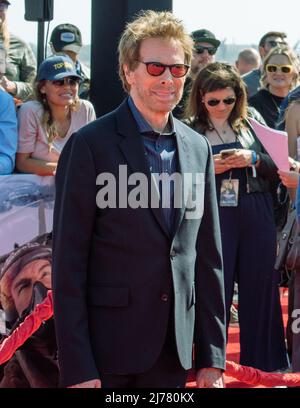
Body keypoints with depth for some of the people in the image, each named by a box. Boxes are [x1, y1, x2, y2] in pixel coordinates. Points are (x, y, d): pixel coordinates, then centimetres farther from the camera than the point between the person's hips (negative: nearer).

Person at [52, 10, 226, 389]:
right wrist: (78, 369, -14)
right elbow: (68, 261, -9)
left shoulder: (198, 148, 9)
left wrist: (212, 356, 8)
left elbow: (208, 256, 12)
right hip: (106, 352, -4)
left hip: (173, 355, 5)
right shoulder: (89, 145, -7)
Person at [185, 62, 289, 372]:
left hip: (256, 221, 2)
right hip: (214, 221, -2)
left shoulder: (251, 125, 7)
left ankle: (263, 365, 21)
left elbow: (277, 168, 8)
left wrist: (253, 159, -11)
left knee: (260, 293, 8)